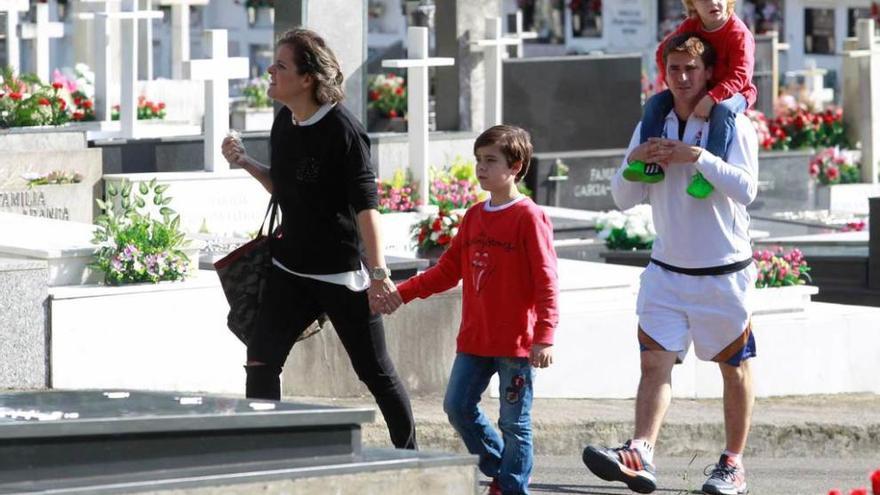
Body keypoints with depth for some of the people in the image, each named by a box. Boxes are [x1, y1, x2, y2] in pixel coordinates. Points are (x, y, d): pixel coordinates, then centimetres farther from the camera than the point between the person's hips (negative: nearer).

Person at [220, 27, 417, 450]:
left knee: (375, 371, 4)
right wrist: (246, 164, 3)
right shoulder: (284, 124, 6)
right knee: (261, 359, -5)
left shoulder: (341, 130, -17)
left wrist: (378, 273, -24)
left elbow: (365, 203, -20)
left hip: (342, 272, -7)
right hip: (291, 268, 7)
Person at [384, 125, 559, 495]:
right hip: (474, 339, 7)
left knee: (514, 421, 0)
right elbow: (448, 270, 17)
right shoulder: (474, 217, 11)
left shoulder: (529, 218, -10)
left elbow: (546, 282, -13)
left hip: (517, 340, -7)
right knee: (457, 406, 7)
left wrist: (544, 337, -20)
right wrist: (402, 293, 9)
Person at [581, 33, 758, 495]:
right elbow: (624, 199, 8)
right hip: (667, 270, 4)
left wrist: (698, 157, -28)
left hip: (724, 274, -4)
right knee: (655, 362, -10)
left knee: (735, 368, 8)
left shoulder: (733, 126, -7)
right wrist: (634, 162, -12)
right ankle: (640, 456, -23)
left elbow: (745, 188, -20)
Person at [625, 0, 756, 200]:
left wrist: (712, 98, -41)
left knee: (724, 109, -41)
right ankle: (652, 163, -13)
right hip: (695, 91, 6)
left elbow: (739, 76, -30)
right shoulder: (690, 26, -3)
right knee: (654, 103, -7)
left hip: (731, 92, -6)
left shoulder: (739, 33, -21)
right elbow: (663, 52, 9)